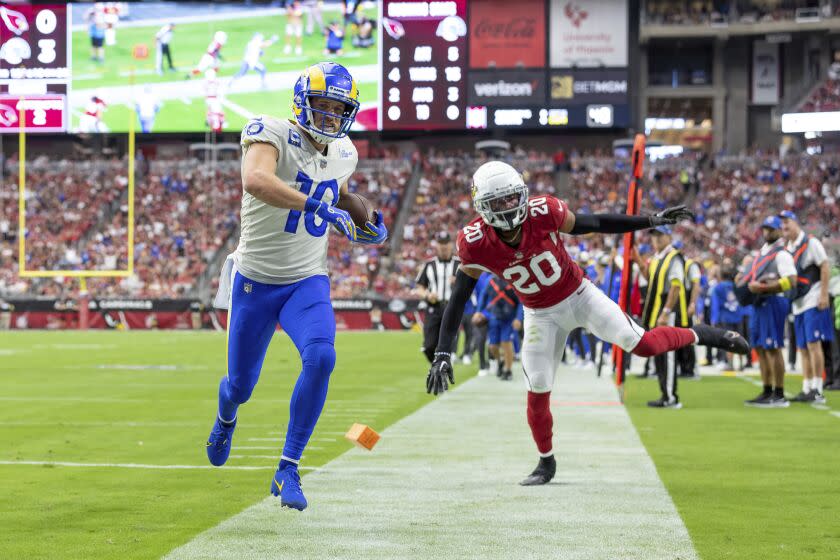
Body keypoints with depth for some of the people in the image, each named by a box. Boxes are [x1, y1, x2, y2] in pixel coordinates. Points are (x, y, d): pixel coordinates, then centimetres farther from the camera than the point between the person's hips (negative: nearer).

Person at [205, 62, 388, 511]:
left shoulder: (343, 155, 3)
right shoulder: (273, 134, -18)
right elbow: (255, 179, -40)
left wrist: (365, 230, 6)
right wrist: (320, 207, -43)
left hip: (307, 282, 3)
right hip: (255, 281, -3)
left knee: (321, 358, -26)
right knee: (241, 383, 10)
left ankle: (288, 469, -15)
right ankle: (226, 418, 52)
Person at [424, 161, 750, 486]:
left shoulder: (543, 213, -25)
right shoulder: (475, 245, -24)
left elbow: (594, 224, -9)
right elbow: (458, 300, -14)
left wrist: (653, 221, -6)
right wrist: (442, 355, -19)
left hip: (579, 296, -1)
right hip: (542, 315, 1)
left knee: (643, 345, -10)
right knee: (537, 391, -1)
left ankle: (698, 335, 18)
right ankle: (546, 462, 22)